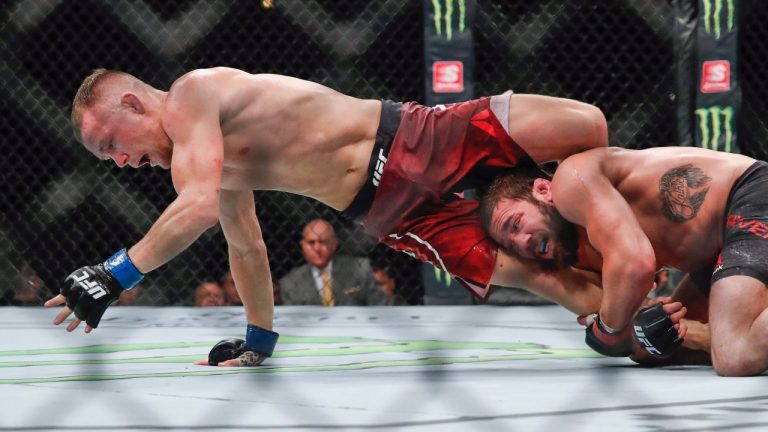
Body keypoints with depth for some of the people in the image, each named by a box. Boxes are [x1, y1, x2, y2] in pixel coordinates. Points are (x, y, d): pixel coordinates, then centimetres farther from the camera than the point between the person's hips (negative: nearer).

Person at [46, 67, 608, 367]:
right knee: (519, 272, -4)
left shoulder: (192, 95, -14)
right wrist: (260, 343, 26)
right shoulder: (192, 160, 13)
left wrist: (114, 275, -28)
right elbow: (247, 249, 25)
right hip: (388, 213, 7)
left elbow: (201, 208, -29)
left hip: (410, 140, -7)